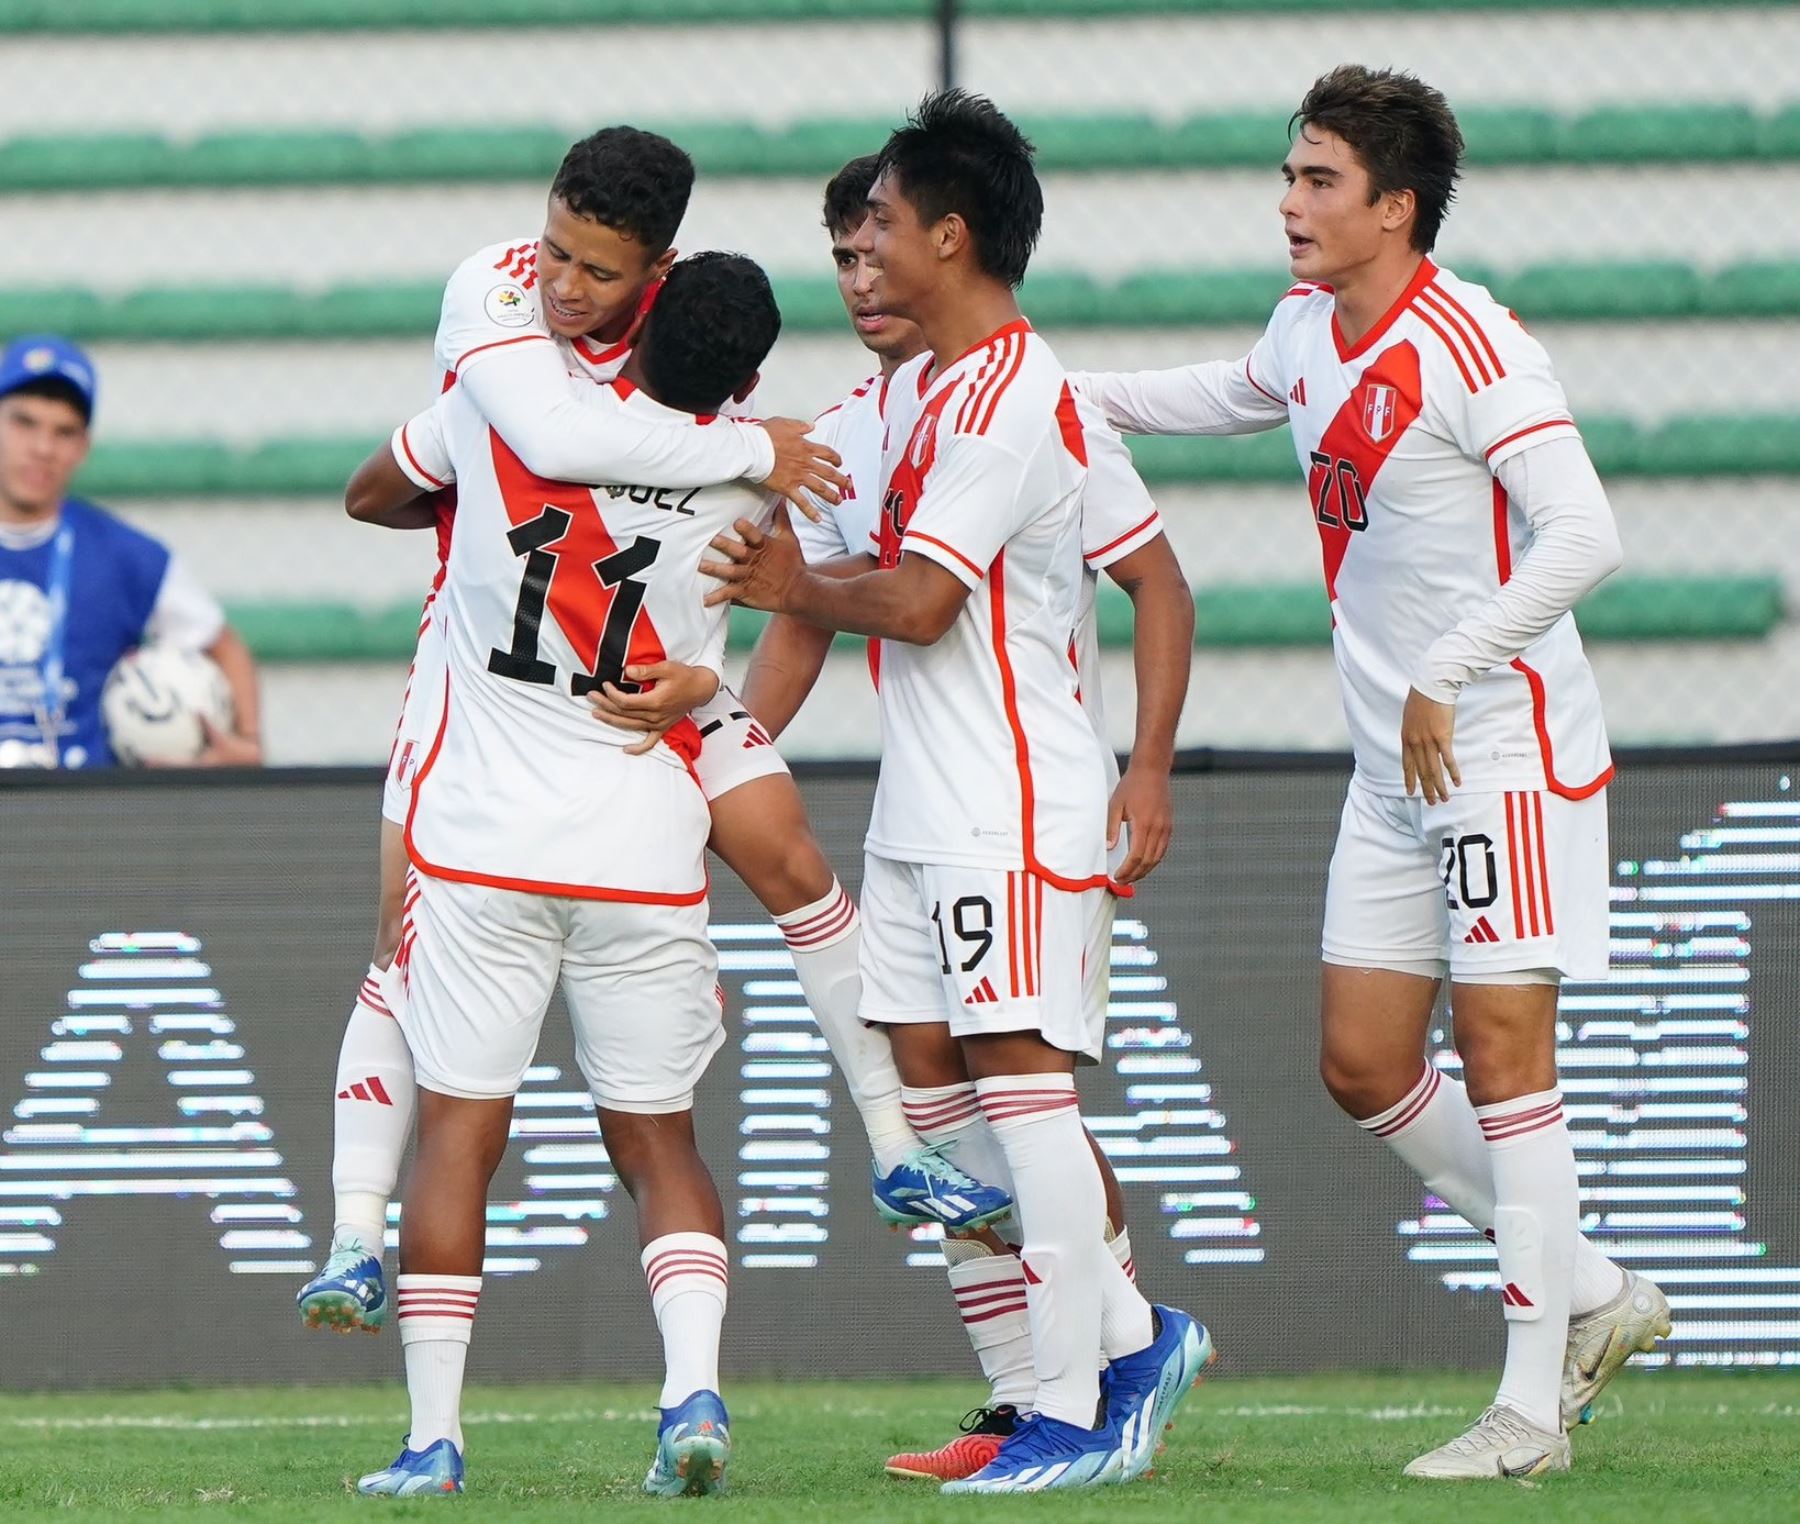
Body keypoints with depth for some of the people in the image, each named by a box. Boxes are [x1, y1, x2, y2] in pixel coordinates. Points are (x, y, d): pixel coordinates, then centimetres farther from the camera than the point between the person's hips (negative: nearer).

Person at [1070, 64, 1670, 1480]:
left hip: (1508, 745, -9)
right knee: (1363, 1063, 7)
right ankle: (1592, 1295, 22)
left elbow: (1582, 536, -26)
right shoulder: (1309, 329, 8)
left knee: (1502, 1046, -11)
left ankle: (1534, 1400, -6)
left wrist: (1447, 676, -25)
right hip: (1394, 766, 9)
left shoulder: (1471, 347, -19)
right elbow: (1238, 394, 33)